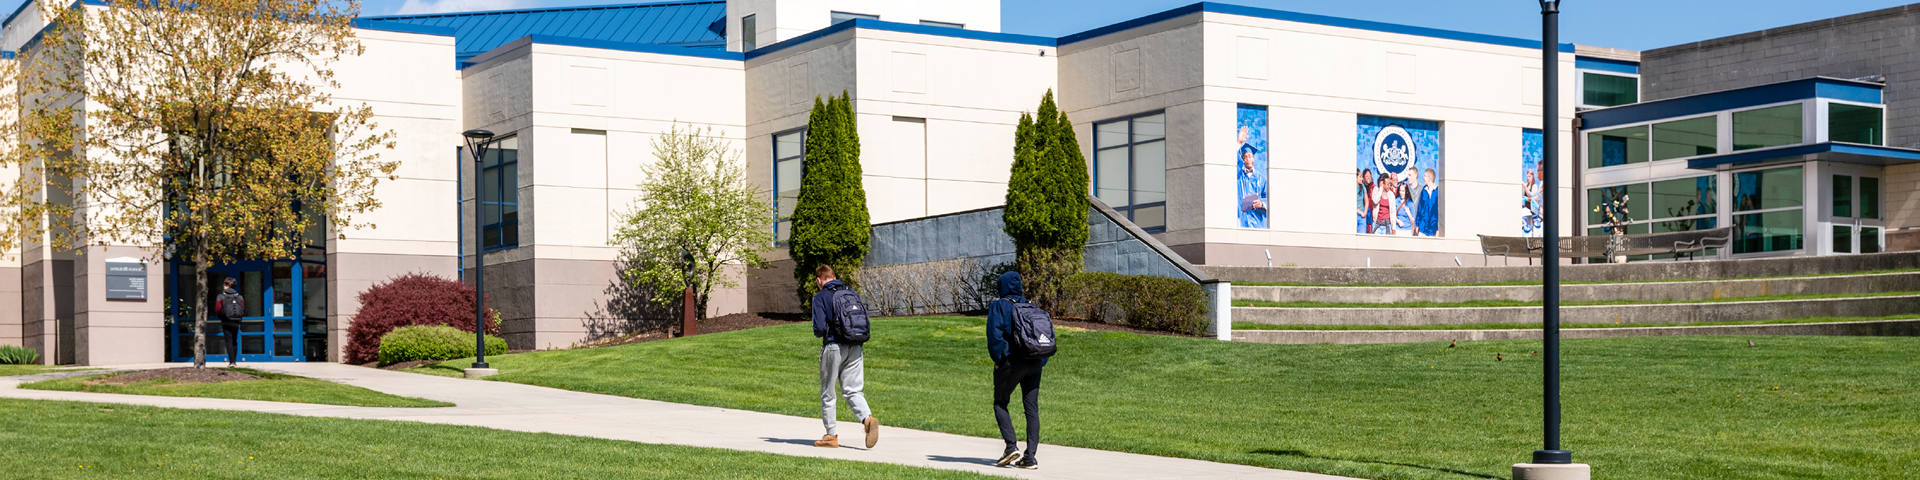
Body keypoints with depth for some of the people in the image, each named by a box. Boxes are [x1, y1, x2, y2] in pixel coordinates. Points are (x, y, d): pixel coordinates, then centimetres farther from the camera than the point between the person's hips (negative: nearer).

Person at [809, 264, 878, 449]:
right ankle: (868, 418, -19)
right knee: (852, 390, 7)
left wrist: (818, 333, 8)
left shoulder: (820, 297, -6)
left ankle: (831, 435, 12)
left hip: (833, 347, -5)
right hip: (855, 348, 5)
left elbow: (820, 328, -14)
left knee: (827, 393, 9)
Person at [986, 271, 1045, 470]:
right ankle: (1030, 456, 2)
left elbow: (995, 334, -14)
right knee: (1031, 408, 6)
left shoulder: (998, 306, -1)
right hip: (1034, 364, 5)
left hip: (1010, 363, -5)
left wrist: (997, 360, -5)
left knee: (1000, 403, 11)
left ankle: (1011, 446, -5)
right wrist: (1041, 361, 11)